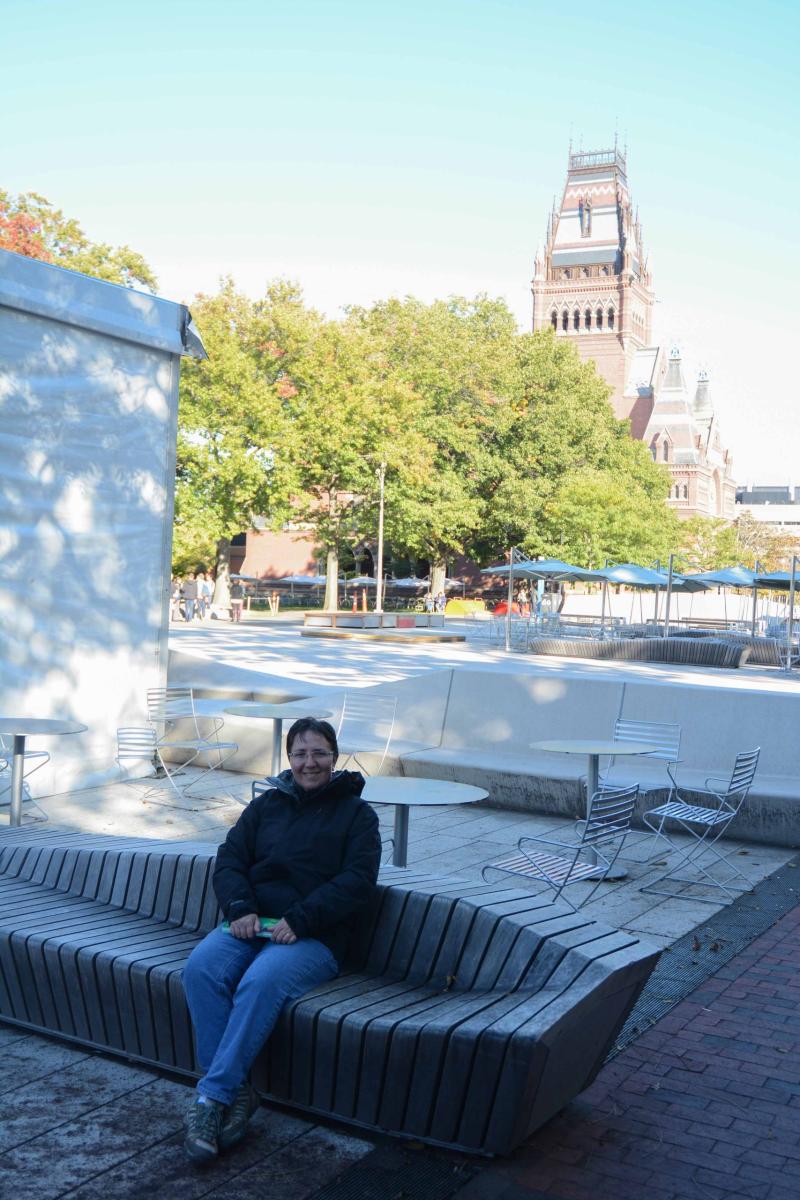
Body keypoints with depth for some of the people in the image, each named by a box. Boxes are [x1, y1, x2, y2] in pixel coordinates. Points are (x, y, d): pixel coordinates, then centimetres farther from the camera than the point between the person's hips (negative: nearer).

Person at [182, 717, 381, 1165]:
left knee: (261, 983, -34)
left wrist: (300, 919, -17)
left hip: (313, 938, -4)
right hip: (250, 924, 4)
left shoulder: (357, 813, 7)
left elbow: (359, 880, -6)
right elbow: (229, 860, 11)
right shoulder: (266, 805, 19)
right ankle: (236, 1093, -25)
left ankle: (212, 1097, -27)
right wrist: (240, 908, -10)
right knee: (201, 968, -27)